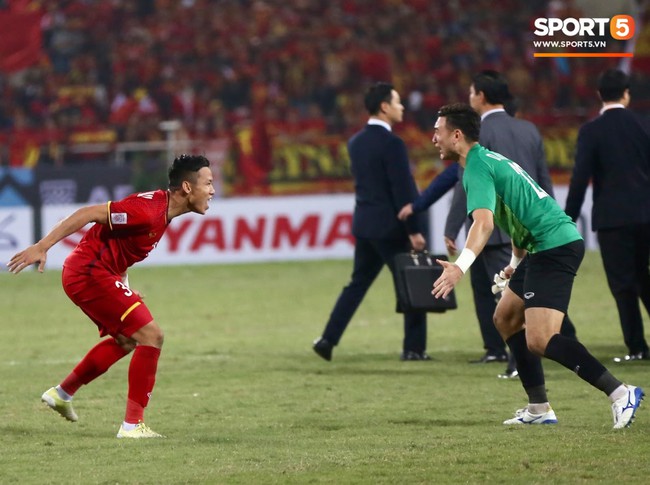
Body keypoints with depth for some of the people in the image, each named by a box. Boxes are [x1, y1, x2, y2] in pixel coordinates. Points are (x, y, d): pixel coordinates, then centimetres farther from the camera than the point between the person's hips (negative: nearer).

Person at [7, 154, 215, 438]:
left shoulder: (162, 209, 8)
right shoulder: (149, 211, -23)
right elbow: (89, 213, -26)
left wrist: (125, 291, 14)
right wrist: (42, 247, -29)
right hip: (90, 274, -11)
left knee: (126, 340, 25)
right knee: (151, 336, -12)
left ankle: (62, 393, 37)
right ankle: (132, 424, -9)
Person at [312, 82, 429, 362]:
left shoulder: (356, 143, 9)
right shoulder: (392, 144, -16)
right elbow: (403, 191, -17)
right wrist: (414, 230, -14)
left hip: (364, 223, 7)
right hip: (391, 226, -7)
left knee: (358, 283, 13)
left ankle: (328, 339, 6)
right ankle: (414, 348, 6)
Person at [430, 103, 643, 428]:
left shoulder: (477, 169, -12)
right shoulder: (490, 160, 20)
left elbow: (484, 222, -29)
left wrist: (460, 266, -41)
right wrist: (515, 264, 39)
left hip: (555, 246, -11)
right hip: (545, 250, 11)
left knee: (539, 340, -18)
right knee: (507, 320, 17)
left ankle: (620, 394, -20)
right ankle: (539, 409, 15)